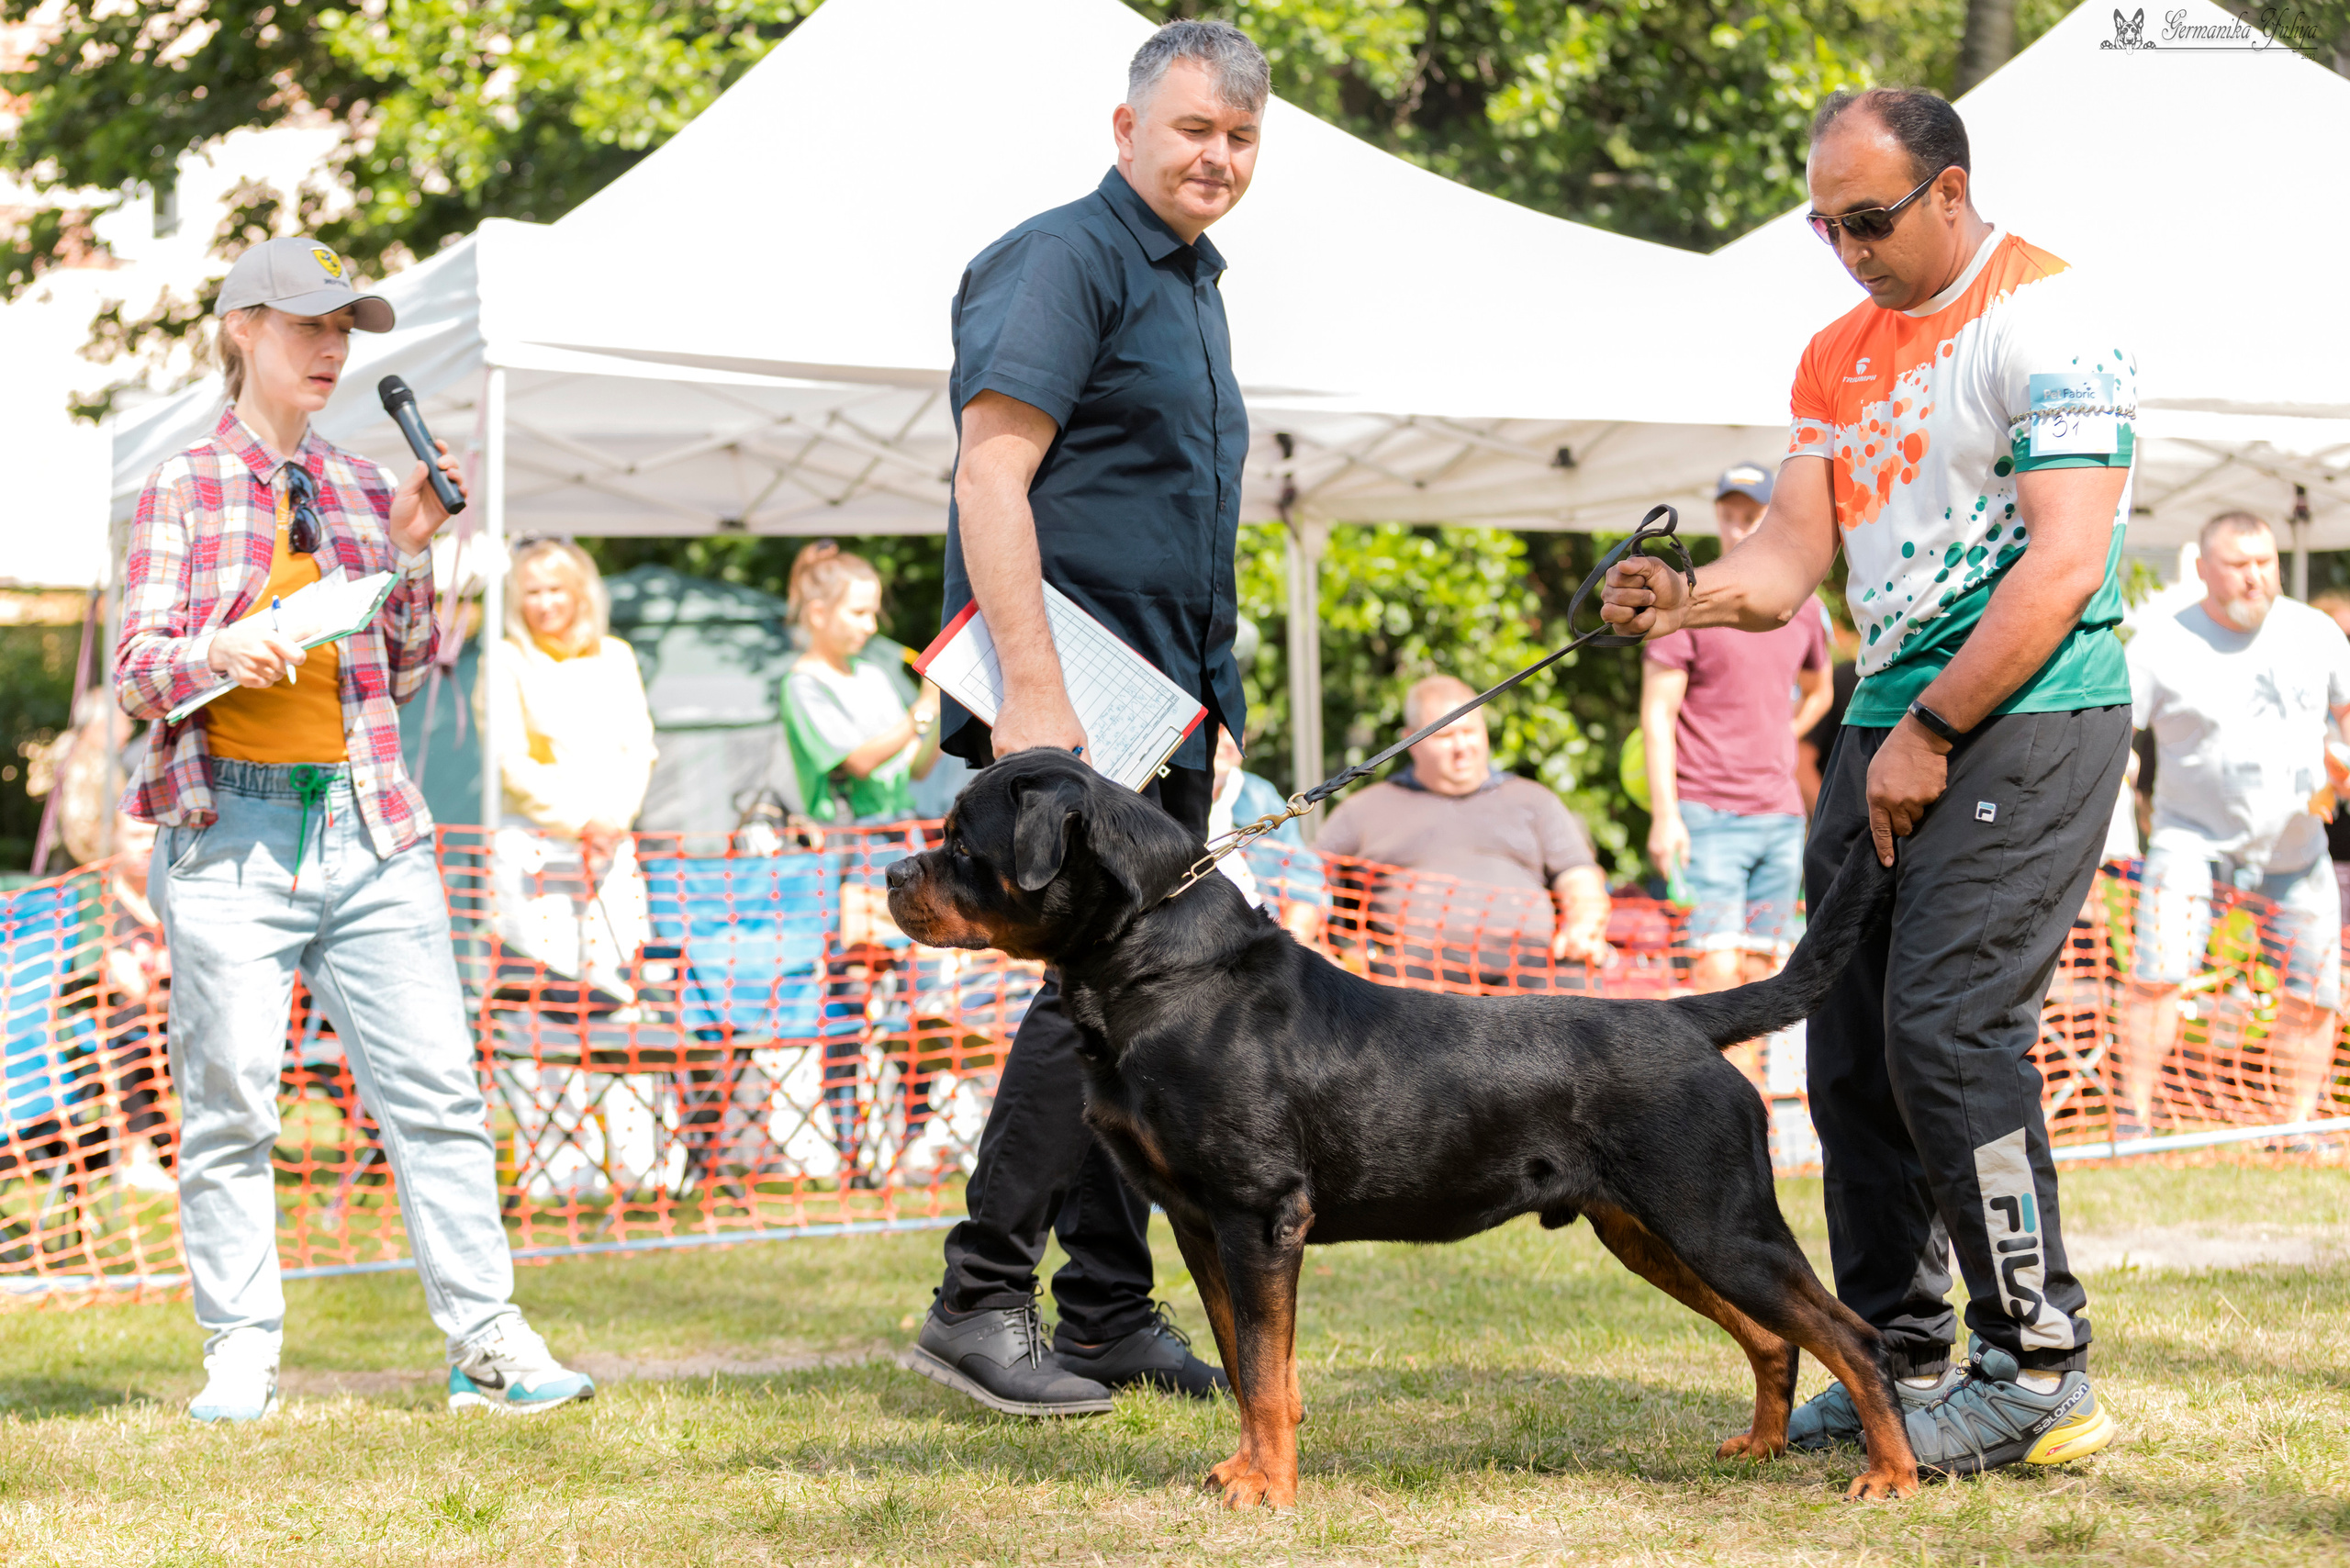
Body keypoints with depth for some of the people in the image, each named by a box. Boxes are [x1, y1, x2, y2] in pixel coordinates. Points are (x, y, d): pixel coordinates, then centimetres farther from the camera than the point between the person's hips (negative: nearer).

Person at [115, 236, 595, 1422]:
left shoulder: (362, 488, 16)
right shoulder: (183, 488, 6)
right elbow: (134, 674, 1)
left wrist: (410, 556, 2)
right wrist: (221, 653, -19)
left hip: (366, 828, 3)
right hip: (229, 832, -3)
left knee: (436, 1086, -3)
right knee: (228, 1101, -3)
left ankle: (487, 1342, -1)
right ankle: (241, 1354, 6)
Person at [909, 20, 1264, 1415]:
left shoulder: (1193, 283, 20)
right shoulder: (1066, 259, -8)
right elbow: (991, 477, -18)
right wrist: (1033, 687, -26)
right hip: (1075, 699, -9)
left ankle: (1112, 1314, 14)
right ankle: (982, 1300, -9)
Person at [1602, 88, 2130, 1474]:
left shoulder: (2048, 321, -9)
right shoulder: (1839, 356, 17)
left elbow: (2064, 563, -16)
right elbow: (1794, 553, 11)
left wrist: (1931, 733, -16)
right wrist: (1688, 595, -11)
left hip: (2030, 718, -8)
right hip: (1889, 726, 8)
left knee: (1949, 1023, -17)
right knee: (1853, 1041, 6)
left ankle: (2040, 1370, -11)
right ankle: (1901, 1359, 15)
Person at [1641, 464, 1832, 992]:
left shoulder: (1802, 608, 12)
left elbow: (1817, 692, 32)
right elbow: (1657, 713, -6)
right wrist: (1664, 815, -14)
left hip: (1782, 815, 5)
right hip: (1708, 816, -5)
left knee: (1763, 970, 4)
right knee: (1718, 967, -14)